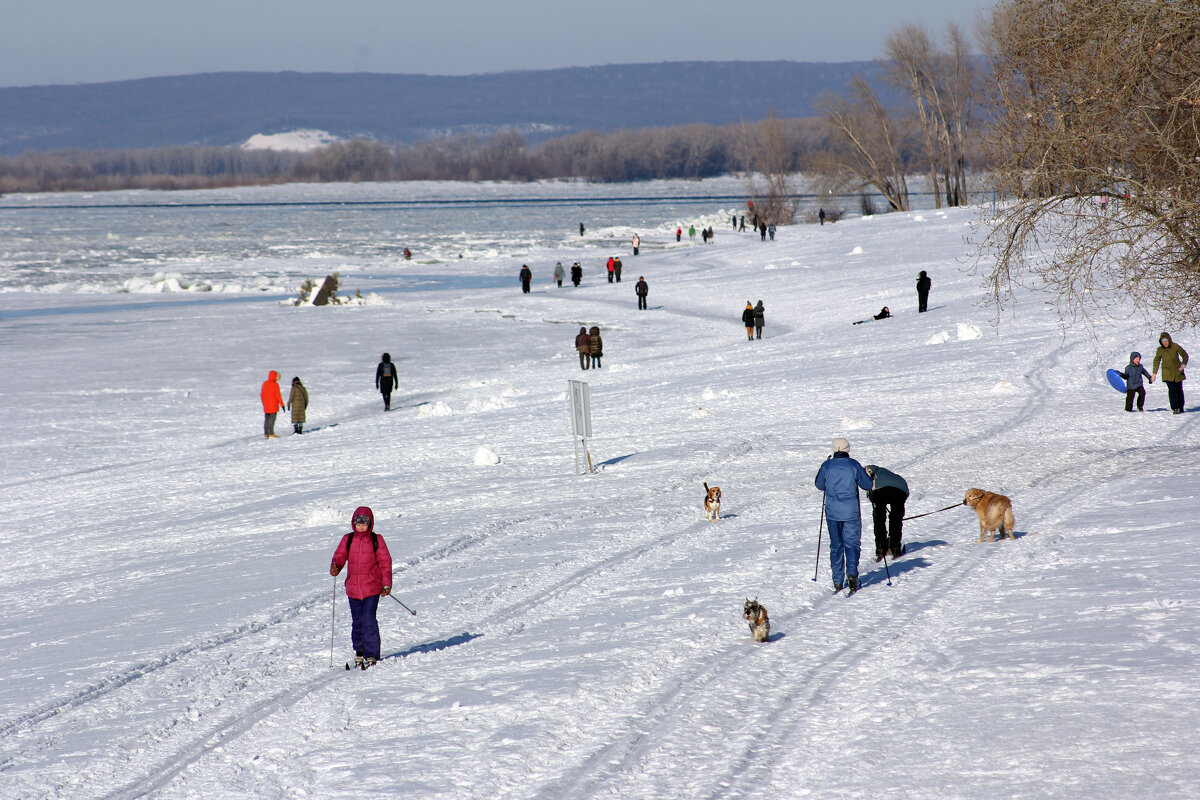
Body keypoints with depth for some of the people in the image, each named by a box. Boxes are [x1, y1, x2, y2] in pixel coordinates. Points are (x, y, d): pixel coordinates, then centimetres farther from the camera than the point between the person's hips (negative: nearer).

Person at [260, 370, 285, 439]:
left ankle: (266, 433, 7)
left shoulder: (265, 383, 7)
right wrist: (282, 404, -7)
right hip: (274, 405, -6)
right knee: (272, 419, -5)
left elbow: (262, 394, 12)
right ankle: (271, 433, -8)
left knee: (266, 419, 9)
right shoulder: (275, 384, -11)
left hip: (266, 405, 6)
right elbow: (278, 395, -12)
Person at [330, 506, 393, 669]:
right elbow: (340, 556, 2)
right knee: (357, 622, 12)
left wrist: (386, 584, -3)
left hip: (372, 588, -3)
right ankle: (359, 651, 30)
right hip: (353, 588, 3)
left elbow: (385, 562, 3)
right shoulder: (348, 540, 8)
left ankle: (371, 655, -8)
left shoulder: (376, 540, 2)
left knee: (369, 621, -12)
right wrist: (335, 567, -21)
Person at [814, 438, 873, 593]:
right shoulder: (853, 465, -8)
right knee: (852, 544, 4)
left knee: (836, 546, 12)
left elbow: (819, 485, 11)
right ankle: (852, 573, -19)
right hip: (851, 512, -2)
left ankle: (838, 581, 12)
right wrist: (868, 475, 22)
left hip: (832, 512, 2)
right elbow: (866, 485, 0)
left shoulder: (827, 466, -3)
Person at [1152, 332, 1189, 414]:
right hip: (1167, 372, 0)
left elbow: (1185, 355, 0)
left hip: (1178, 371, 0)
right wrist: (1154, 373, 5)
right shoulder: (1160, 350, -7)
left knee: (1179, 389, 8)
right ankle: (1174, 408, -11)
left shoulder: (1175, 347, -11)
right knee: (1172, 389, -13)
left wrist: (1183, 364, -17)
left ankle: (1180, 407, 25)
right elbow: (1156, 361, 6)